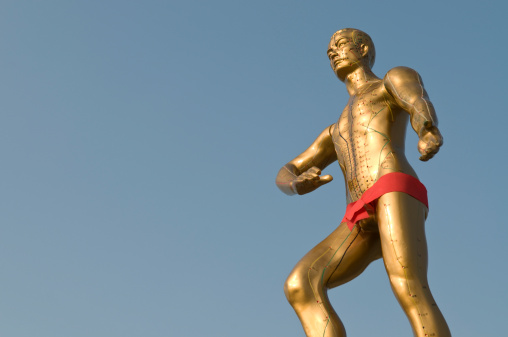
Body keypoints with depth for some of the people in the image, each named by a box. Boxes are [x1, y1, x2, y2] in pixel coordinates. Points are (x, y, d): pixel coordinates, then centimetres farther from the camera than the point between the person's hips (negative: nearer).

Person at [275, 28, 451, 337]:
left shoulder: (397, 78, 24)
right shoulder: (338, 132, 43)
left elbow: (420, 106, -3)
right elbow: (285, 176, 35)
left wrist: (429, 131, -31)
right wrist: (298, 184, 6)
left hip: (396, 195, -6)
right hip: (362, 224, 6)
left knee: (410, 293, -29)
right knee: (299, 285, -19)